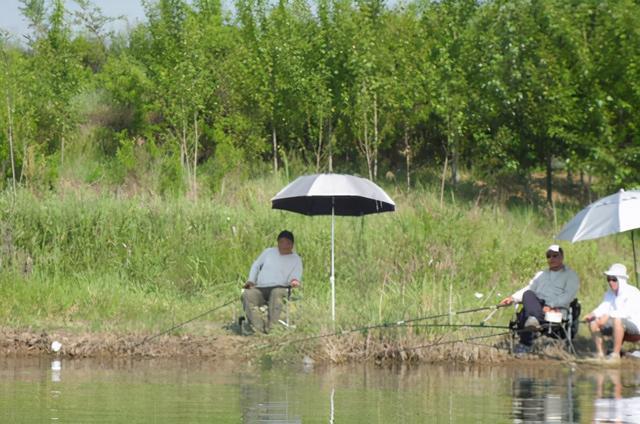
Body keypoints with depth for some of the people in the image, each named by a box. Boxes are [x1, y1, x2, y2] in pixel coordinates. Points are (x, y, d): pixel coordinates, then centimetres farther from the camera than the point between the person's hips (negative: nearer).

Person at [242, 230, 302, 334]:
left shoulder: (296, 259, 14)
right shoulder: (269, 252, 23)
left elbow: (295, 276, 4)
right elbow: (256, 265, 28)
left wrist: (294, 281, -21)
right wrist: (251, 281, 12)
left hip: (279, 288, -3)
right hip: (260, 289, 3)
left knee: (276, 293, -41)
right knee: (247, 294, -32)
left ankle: (270, 326, -49)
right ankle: (259, 326, -44)